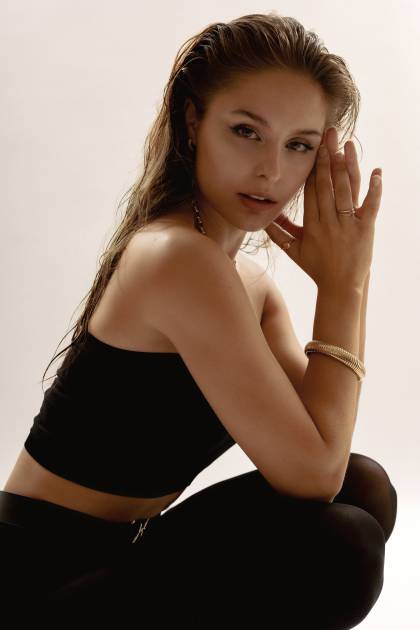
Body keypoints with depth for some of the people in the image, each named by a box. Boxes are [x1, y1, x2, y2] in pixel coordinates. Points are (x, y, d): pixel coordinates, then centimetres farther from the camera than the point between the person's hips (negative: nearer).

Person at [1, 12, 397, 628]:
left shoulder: (250, 280, 7)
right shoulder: (175, 255, -23)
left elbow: (325, 444, -3)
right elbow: (310, 473, -23)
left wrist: (347, 278, -6)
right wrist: (341, 282, -16)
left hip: (119, 554, 9)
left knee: (364, 487, 0)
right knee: (340, 551, -24)